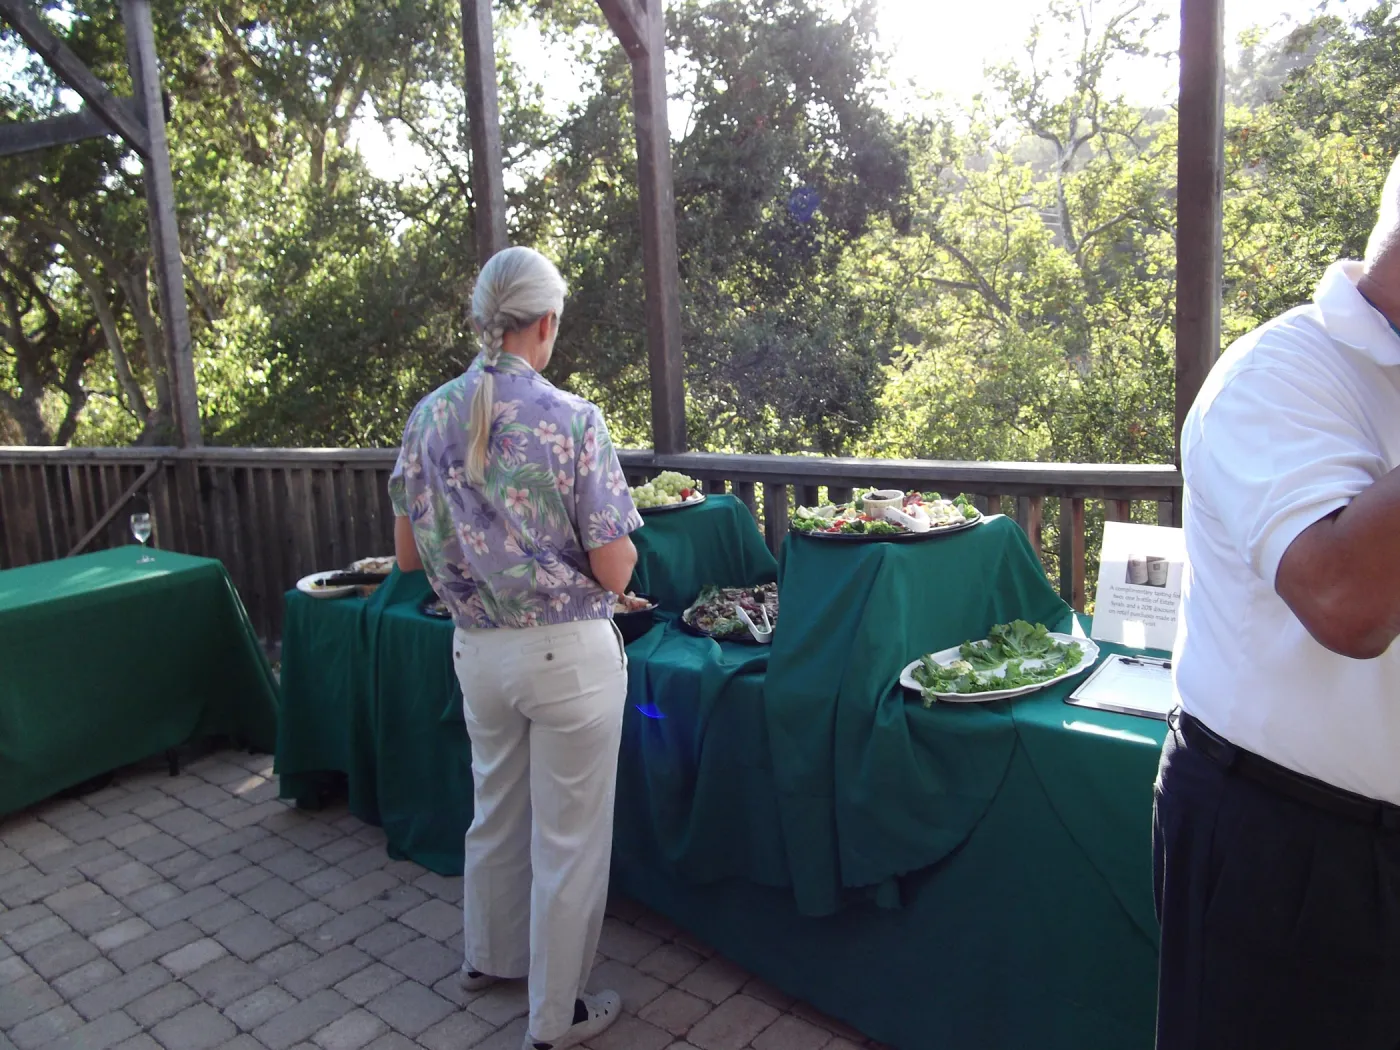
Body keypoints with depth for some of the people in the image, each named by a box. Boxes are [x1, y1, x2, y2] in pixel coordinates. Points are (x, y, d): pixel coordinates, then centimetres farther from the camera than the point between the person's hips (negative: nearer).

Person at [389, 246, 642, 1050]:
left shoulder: (430, 417, -1)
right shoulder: (572, 419, -17)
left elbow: (410, 555, 5)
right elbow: (615, 570, -16)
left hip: (477, 649, 6)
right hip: (568, 652, -5)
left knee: (497, 809, 26)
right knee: (570, 835, 11)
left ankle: (489, 955, 48)